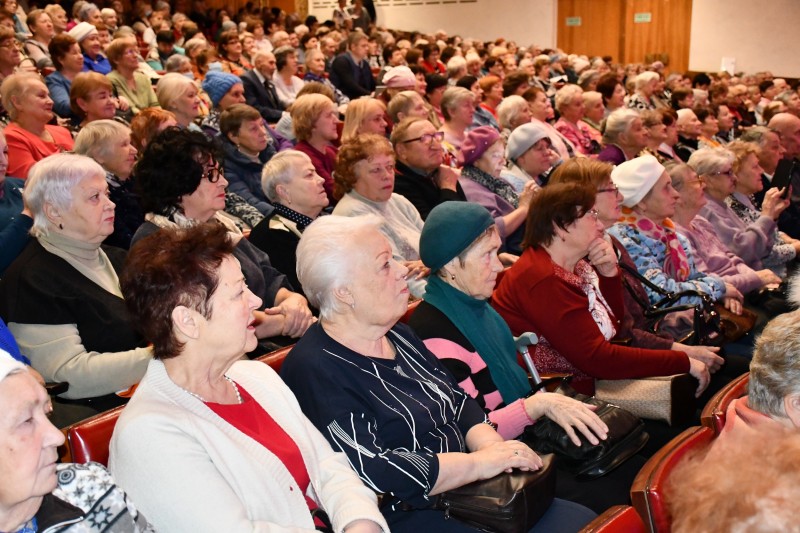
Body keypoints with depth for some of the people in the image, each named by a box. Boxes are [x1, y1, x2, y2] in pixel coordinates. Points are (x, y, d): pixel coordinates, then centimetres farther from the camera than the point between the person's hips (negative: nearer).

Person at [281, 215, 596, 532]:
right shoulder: (315, 372, -17)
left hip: (465, 495, 9)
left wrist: (493, 446, -7)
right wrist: (481, 463, -17)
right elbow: (375, 474, -24)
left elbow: (459, 402, 15)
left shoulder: (398, 336, 11)